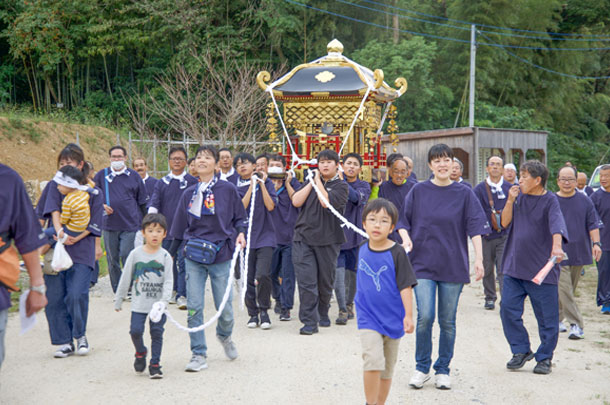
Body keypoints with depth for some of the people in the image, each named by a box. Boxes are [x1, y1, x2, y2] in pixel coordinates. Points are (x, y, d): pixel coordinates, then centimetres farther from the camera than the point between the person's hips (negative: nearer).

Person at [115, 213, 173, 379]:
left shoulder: (165, 256, -3)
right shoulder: (136, 254, -1)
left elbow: (168, 281, -6)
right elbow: (125, 278, 5)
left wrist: (164, 301, -20)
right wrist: (118, 300, 8)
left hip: (158, 304, 0)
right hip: (139, 303, 0)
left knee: (157, 333, 3)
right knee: (136, 330, -5)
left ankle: (155, 364, 16)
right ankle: (140, 353, 24)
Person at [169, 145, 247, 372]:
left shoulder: (227, 189, 2)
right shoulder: (189, 194, 11)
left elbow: (239, 217, 10)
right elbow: (180, 228, 16)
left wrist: (240, 233, -10)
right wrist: (170, 254, 16)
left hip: (221, 255, -2)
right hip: (194, 257, 2)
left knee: (225, 308, 2)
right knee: (194, 307, -5)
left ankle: (224, 336, 35)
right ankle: (199, 355, 5)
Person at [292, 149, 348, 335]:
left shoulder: (340, 186, 0)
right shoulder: (310, 182, 13)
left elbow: (326, 202, -18)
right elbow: (296, 201, -2)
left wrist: (318, 181, -8)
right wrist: (311, 182, -2)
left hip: (327, 240, -1)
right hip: (303, 238, 2)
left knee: (325, 281, 10)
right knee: (306, 281, -8)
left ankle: (323, 313, 33)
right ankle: (310, 321, -4)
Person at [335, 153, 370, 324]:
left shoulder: (364, 186, 5)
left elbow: (357, 198, -17)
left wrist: (342, 181, -25)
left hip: (354, 234, 2)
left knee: (353, 272, 11)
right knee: (338, 272, -12)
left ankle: (349, 304, 31)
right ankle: (342, 310, -10)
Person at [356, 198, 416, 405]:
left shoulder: (397, 253, -11)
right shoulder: (363, 251, 2)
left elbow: (406, 286, -11)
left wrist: (408, 315, -16)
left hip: (392, 318, -1)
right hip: (368, 318, 1)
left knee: (387, 369, 11)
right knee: (373, 362, -17)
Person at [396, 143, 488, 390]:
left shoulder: (464, 194, 2)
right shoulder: (418, 191, 3)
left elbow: (475, 227, 0)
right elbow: (403, 221, 9)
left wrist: (479, 258, -8)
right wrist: (406, 238, -11)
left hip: (453, 265, 1)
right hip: (423, 263, 0)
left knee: (447, 321, 6)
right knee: (425, 316, -11)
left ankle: (443, 370, 21)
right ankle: (422, 368, 8)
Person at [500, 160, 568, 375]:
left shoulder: (549, 200, -8)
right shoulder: (518, 196, 7)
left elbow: (556, 225, -24)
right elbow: (505, 222, 6)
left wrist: (556, 247, -42)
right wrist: (510, 201, -10)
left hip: (542, 268, -4)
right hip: (514, 266, 5)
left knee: (547, 316, 3)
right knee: (508, 309, -1)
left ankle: (544, 357, 18)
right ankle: (521, 351, 16)